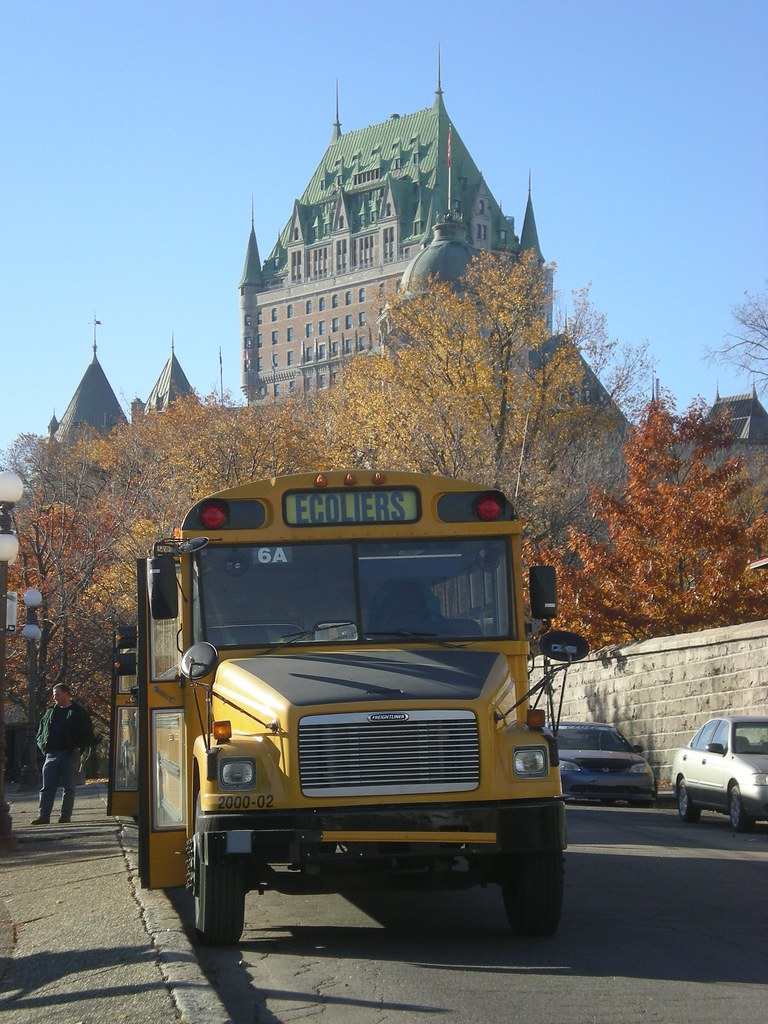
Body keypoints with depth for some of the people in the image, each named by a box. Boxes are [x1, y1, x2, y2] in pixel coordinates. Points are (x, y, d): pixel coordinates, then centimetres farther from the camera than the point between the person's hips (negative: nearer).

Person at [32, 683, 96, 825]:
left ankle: (65, 816, 3)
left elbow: (88, 733, 3)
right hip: (52, 754, 4)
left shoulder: (79, 712, 4)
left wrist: (80, 748, -9)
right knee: (47, 787, -1)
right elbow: (40, 732, 23)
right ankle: (43, 816, -2)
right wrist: (43, 746, 6)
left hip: (70, 755, -4)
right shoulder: (50, 713, 17)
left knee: (69, 787, -1)